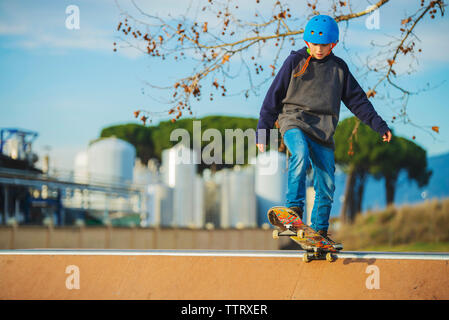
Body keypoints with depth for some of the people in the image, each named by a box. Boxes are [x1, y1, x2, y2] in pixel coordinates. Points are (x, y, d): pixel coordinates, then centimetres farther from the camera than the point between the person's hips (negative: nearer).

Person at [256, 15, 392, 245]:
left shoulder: (338, 67, 12)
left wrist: (378, 124, 8)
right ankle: (294, 208, -32)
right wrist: (263, 131, 5)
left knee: (326, 185, 0)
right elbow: (274, 96, 7)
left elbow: (356, 99, 17)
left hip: (323, 130, 3)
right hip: (294, 121, -3)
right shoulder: (295, 62, 5)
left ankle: (320, 230, 15)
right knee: (301, 154, -35)